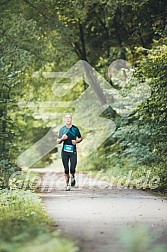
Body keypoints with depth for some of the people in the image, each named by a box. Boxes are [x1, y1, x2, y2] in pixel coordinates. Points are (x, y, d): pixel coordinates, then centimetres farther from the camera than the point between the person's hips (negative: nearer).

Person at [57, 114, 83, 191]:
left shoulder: (75, 129, 2)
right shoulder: (62, 129, 4)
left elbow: (80, 138, 14)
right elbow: (58, 142, 8)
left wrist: (76, 141, -7)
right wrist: (62, 139, -14)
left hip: (73, 152, -1)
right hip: (65, 152, 1)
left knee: (72, 169, -10)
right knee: (66, 169, 1)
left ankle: (72, 177, 24)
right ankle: (67, 184, 15)